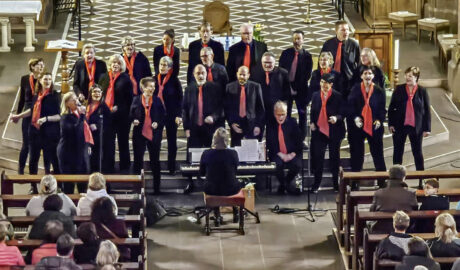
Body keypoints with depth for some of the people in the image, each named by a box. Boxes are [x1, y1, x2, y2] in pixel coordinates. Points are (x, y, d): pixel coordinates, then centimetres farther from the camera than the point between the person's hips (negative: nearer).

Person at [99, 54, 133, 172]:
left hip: (121, 115, -3)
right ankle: (109, 166, 12)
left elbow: (129, 98, -2)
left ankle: (125, 166, 14)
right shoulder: (104, 78, 9)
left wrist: (118, 107, -8)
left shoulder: (125, 79, -3)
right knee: (108, 142, 4)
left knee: (123, 142, 6)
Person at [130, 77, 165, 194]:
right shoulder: (136, 100, 3)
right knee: (138, 160, 3)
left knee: (155, 161, 5)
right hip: (139, 134, 0)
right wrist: (134, 121, -12)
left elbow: (163, 116, 7)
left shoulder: (157, 100, 4)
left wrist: (158, 124, -11)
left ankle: (156, 187, 12)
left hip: (154, 134, 0)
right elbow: (131, 115, 9)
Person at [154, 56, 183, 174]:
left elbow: (180, 99, -4)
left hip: (171, 115, -3)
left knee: (171, 141, 6)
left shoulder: (174, 81, -4)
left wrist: (178, 115, -11)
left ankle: (171, 167, 14)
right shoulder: (155, 80, 4)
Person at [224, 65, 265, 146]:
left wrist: (259, 126, -4)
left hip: (252, 125, -1)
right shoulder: (230, 87, 6)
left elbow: (261, 108, 3)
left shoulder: (256, 87, 3)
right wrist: (231, 123, -5)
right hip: (236, 126, 1)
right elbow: (226, 108, 6)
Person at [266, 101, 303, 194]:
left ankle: (287, 181, 2)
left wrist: (292, 154, -10)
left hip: (292, 154, 1)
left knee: (297, 165, -30)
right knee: (278, 164, -34)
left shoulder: (292, 123, 6)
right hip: (277, 155, -1)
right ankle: (283, 183, -3)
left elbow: (299, 141, 5)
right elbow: (269, 144, 2)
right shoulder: (270, 125, 4)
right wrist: (281, 155, -11)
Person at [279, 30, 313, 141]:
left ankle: (302, 139, 6)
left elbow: (307, 74, 0)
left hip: (301, 89, -1)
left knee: (302, 114, 1)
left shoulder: (307, 56, 2)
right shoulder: (286, 53, 6)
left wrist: (297, 88, -7)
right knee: (285, 114, -1)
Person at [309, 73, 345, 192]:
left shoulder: (338, 96, -5)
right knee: (318, 156, -1)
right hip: (319, 130, 2)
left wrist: (336, 118, -25)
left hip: (334, 131, -2)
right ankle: (316, 183, 7)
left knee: (334, 157, 8)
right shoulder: (316, 95, 7)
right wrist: (312, 122, 0)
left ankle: (336, 182, 18)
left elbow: (342, 113, -5)